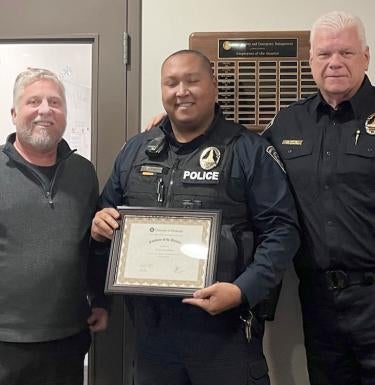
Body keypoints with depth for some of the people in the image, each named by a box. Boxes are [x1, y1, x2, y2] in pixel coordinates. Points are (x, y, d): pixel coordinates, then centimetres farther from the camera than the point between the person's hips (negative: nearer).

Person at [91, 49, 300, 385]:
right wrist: (100, 223, -3)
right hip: (151, 329, 4)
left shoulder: (249, 150, -4)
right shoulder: (135, 150, 10)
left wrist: (243, 291, -20)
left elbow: (281, 230, -8)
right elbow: (108, 211, 20)